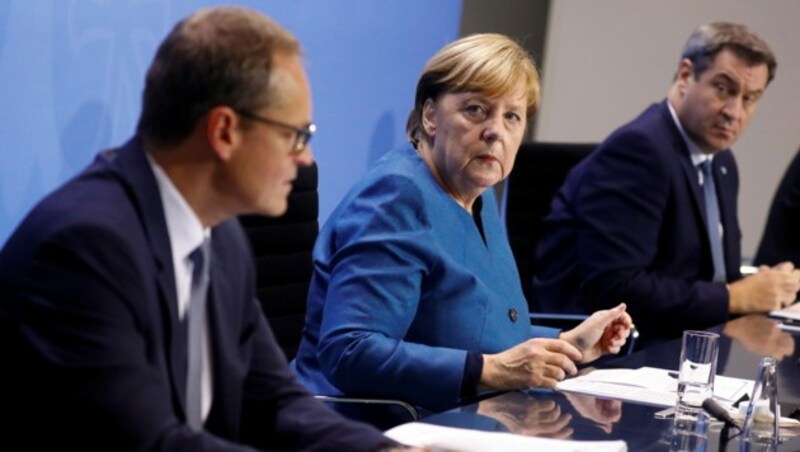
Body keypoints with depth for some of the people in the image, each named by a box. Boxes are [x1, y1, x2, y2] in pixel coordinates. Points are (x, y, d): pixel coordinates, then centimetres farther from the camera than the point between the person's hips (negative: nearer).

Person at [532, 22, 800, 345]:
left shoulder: (721, 163, 13)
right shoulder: (637, 148, -16)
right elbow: (613, 289, -24)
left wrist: (764, 289, -6)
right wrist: (735, 297, -16)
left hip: (670, 345, 9)